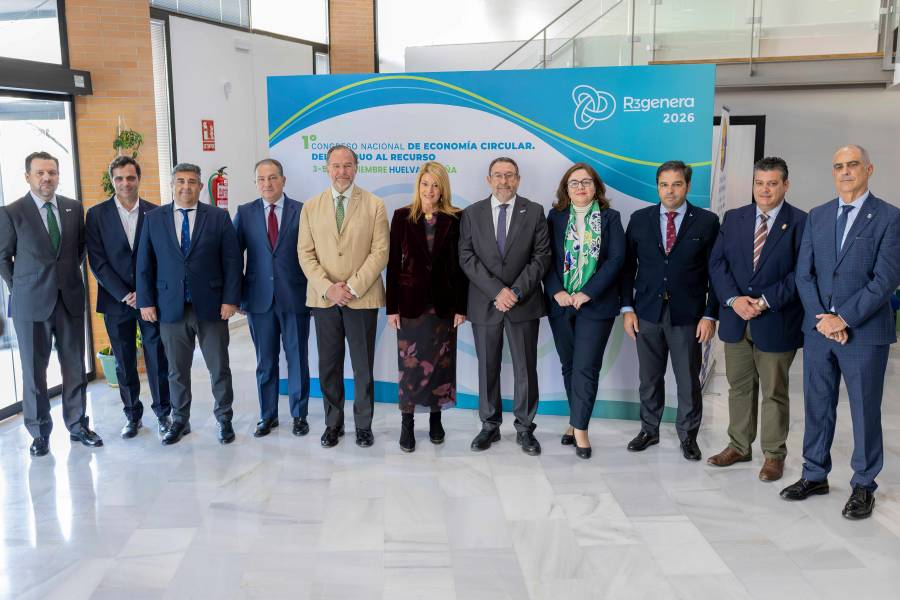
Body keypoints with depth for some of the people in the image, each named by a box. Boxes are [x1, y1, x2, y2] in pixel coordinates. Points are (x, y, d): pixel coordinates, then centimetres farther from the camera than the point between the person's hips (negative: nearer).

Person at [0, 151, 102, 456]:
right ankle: (39, 432, 20)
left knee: (75, 366, 9)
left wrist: (71, 275, 12)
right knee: (34, 370, 7)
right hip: (31, 303, -3)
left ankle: (77, 425, 23)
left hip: (71, 297, 3)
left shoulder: (74, 208, 4)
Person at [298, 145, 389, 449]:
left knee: (363, 367, 7)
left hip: (362, 298, -2)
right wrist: (328, 288, -11)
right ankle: (333, 423, 24)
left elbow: (380, 252, -6)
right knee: (329, 366, 10)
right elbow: (306, 253, 3)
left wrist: (352, 287, -14)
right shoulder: (311, 207, 7)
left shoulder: (374, 205, 0)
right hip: (323, 298, 2)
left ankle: (363, 425, 20)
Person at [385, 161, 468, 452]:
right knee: (409, 363, 2)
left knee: (441, 363, 9)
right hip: (411, 301, 0)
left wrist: (461, 306, -4)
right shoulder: (402, 216, 1)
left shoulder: (454, 219, 0)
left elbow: (461, 265, 1)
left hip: (443, 302, 1)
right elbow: (393, 263, 0)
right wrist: (392, 307, -4)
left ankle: (435, 418, 25)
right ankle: (407, 423, 14)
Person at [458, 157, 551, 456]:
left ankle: (525, 428, 17)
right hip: (484, 304, 1)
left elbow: (541, 256, -2)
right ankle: (490, 426, 22)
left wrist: (516, 291, -13)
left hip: (524, 304, -1)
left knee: (526, 369, 5)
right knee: (487, 368, 9)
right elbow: (467, 258, -3)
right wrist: (496, 291, -13)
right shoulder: (472, 214, 4)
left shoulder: (534, 212, 2)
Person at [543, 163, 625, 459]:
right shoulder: (555, 217, 6)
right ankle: (577, 420, 23)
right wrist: (557, 292, -12)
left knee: (586, 367, -6)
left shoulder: (610, 218, 2)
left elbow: (616, 259, -7)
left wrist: (588, 293, -15)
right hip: (561, 303, 3)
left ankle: (580, 429, 1)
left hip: (596, 304, -2)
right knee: (569, 366, 10)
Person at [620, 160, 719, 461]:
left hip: (687, 315, -2)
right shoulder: (639, 219, 4)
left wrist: (710, 315, -7)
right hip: (647, 312, 2)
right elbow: (628, 266, 6)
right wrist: (627, 308, -1)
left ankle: (688, 435, 25)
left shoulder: (707, 222, -2)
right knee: (649, 378, 12)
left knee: (688, 380, 7)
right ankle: (649, 430, 29)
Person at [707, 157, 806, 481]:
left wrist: (766, 302, -17)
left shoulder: (800, 222, -5)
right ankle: (739, 446, 28)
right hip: (735, 319, 4)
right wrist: (734, 299, -12)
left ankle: (774, 454, 21)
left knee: (774, 392, 8)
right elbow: (717, 263, 3)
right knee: (739, 387, 14)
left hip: (776, 321, -4)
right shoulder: (733, 218, 7)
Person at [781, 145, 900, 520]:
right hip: (818, 329, 4)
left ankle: (863, 486, 20)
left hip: (865, 331, -4)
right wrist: (821, 319, -7)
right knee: (817, 407, 12)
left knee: (865, 411, 6)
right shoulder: (817, 216, 9)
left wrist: (844, 319, -15)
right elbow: (804, 274, 5)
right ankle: (814, 475, 26)